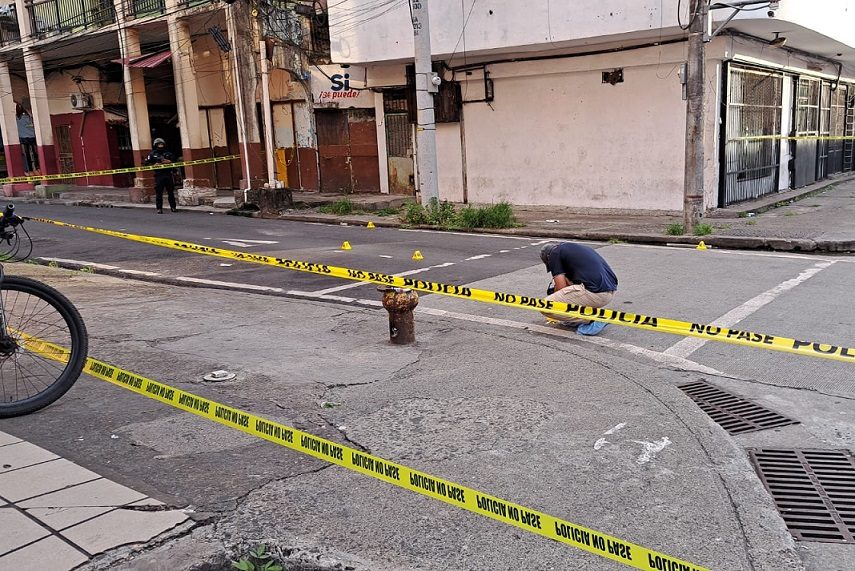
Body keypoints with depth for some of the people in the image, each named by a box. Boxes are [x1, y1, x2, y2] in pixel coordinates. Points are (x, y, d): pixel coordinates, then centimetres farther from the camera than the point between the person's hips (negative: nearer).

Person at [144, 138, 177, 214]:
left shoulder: (168, 154, 13)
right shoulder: (152, 154, 6)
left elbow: (175, 161, 17)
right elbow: (146, 163, 4)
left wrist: (169, 162, -2)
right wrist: (154, 165, -10)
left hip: (168, 175, 2)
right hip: (158, 175, -2)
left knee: (171, 192, 5)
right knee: (158, 193, -4)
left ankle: (173, 207, 14)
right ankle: (159, 209, 0)